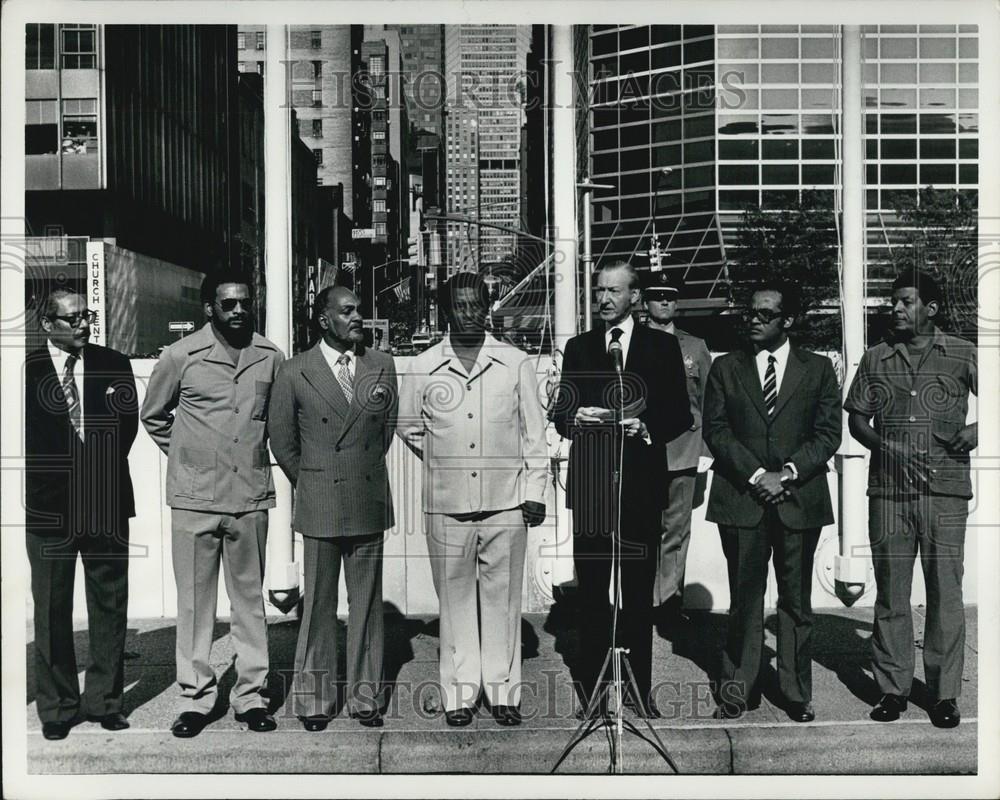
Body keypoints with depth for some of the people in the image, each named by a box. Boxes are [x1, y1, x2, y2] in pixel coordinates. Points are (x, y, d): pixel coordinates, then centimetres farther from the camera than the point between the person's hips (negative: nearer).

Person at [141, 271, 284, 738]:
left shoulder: (270, 358, 1)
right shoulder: (180, 356, -3)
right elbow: (152, 416, 12)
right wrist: (185, 455, 8)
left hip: (250, 497, 1)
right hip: (194, 498, -1)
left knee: (250, 598, 9)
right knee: (194, 600, 6)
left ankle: (250, 694, 20)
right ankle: (196, 696, 18)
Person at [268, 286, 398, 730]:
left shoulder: (383, 366, 4)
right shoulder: (294, 373, -3)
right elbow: (281, 440, 7)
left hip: (370, 504, 2)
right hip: (320, 508, -2)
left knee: (367, 603, 10)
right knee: (318, 606, 7)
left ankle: (365, 695, 22)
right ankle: (314, 699, 21)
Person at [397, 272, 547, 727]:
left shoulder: (516, 364, 3)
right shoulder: (423, 368, 3)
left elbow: (534, 432, 6)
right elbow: (408, 426, 17)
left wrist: (535, 490, 3)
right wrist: (443, 461, 10)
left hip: (505, 502, 0)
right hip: (446, 505, 1)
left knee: (503, 597, 7)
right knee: (455, 599, 7)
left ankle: (503, 691, 18)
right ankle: (460, 693, 19)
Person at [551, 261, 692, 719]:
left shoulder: (663, 346, 9)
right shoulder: (578, 348, 13)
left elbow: (681, 415, 6)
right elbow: (560, 414, 11)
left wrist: (646, 427, -13)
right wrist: (577, 416, -11)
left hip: (641, 482, -1)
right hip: (590, 482, 1)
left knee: (639, 589, 3)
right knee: (591, 589, 2)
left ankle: (639, 689, 15)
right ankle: (592, 690, 11)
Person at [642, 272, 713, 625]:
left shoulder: (695, 347, 13)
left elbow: (707, 404, 11)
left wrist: (705, 453, 5)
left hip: (684, 455, 2)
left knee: (677, 533, 4)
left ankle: (671, 601, 14)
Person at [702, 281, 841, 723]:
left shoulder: (818, 368, 8)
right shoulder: (725, 368, 7)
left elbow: (828, 433, 2)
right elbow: (716, 431, 1)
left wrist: (787, 474, -10)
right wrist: (755, 475, -10)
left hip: (800, 499, 0)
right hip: (740, 498, 0)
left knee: (796, 601, 8)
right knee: (744, 599, 4)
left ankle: (797, 694, 20)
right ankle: (738, 690, 15)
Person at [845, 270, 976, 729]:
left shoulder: (962, 355, 6)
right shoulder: (875, 359, 10)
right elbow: (856, 419, 10)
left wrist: (977, 429, -10)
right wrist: (886, 447, -7)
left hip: (946, 490, -1)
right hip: (888, 491, 2)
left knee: (946, 592, 2)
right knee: (890, 592, 6)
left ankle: (945, 693, 15)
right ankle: (892, 688, 17)